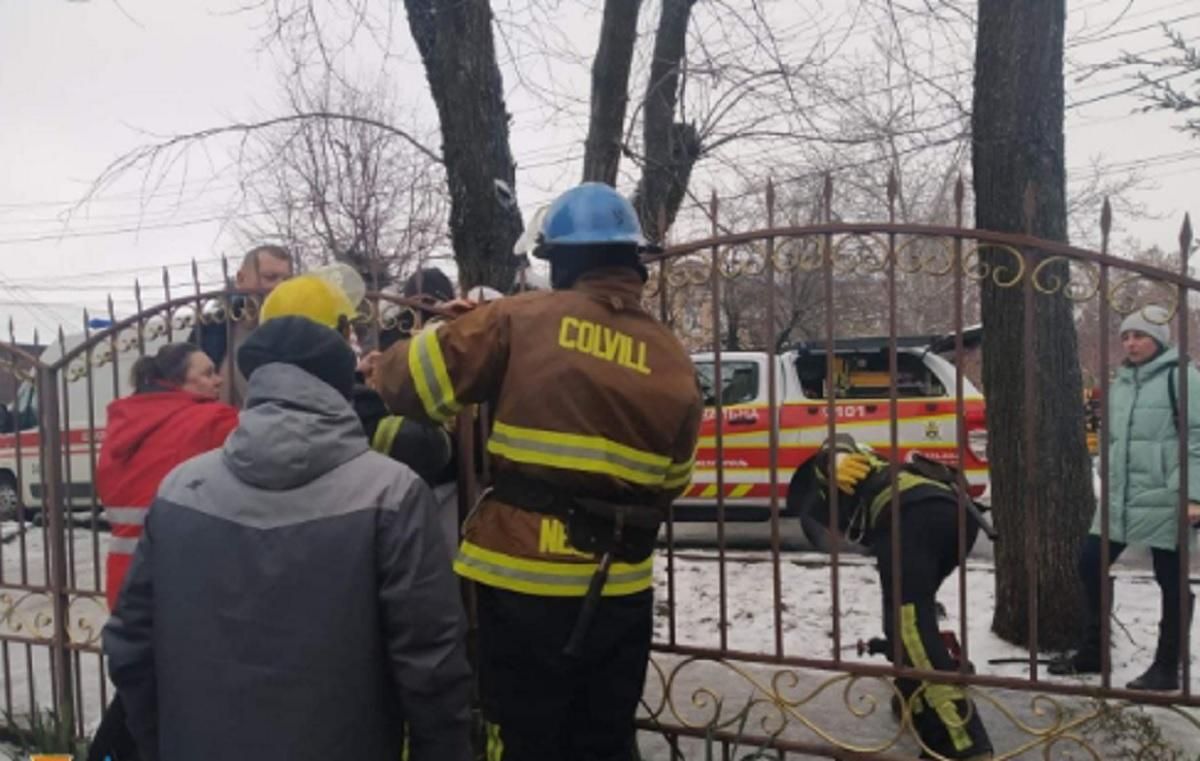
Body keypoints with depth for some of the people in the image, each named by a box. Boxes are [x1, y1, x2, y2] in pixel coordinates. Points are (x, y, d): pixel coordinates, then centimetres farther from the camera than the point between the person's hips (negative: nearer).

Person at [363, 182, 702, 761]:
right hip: (619, 587, 3)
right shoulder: (671, 359, 4)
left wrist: (377, 369, 18)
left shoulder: (523, 319, -7)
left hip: (525, 579, -3)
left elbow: (418, 376, -4)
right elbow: (672, 480, 11)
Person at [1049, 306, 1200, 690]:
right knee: (1090, 564, 8)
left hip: (1164, 501, -7)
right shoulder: (1120, 382, 15)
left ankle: (1167, 668, 15)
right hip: (1120, 499, 7)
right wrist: (1110, 487, 21)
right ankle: (1092, 651, 22)